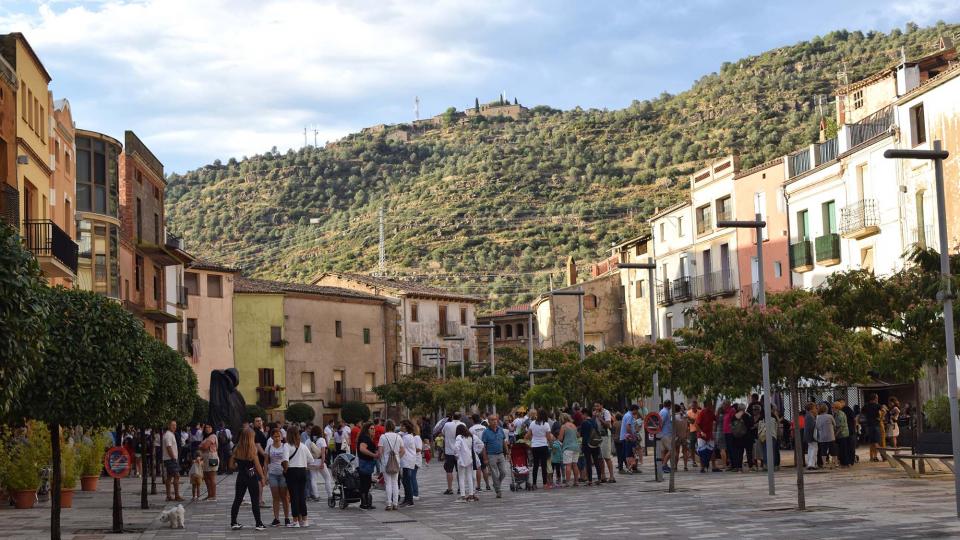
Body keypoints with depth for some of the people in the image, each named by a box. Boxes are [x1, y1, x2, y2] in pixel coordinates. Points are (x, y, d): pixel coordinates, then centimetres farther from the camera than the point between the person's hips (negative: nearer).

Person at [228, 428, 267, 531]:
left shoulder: (237, 449, -1)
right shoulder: (253, 449, -13)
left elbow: (231, 465, 3)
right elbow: (257, 466, -13)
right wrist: (262, 477, -4)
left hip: (241, 476, 4)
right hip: (252, 477, -4)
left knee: (237, 500, 12)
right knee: (255, 501, 3)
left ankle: (233, 523, 15)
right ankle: (259, 524, 5)